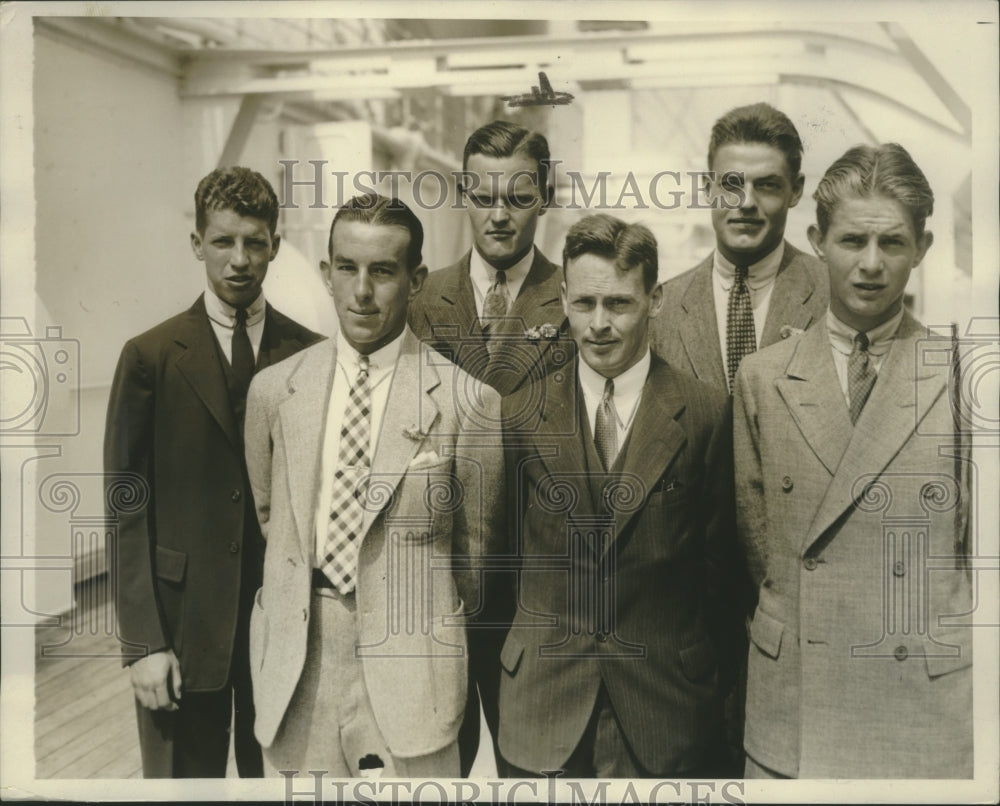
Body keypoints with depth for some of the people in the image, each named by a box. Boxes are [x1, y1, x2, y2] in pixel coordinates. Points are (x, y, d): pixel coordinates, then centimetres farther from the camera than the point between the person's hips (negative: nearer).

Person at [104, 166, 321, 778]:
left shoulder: (311, 355, 2)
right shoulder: (152, 356, -2)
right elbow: (126, 507, -3)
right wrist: (144, 642, -7)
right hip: (183, 621, -1)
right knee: (184, 773, 9)